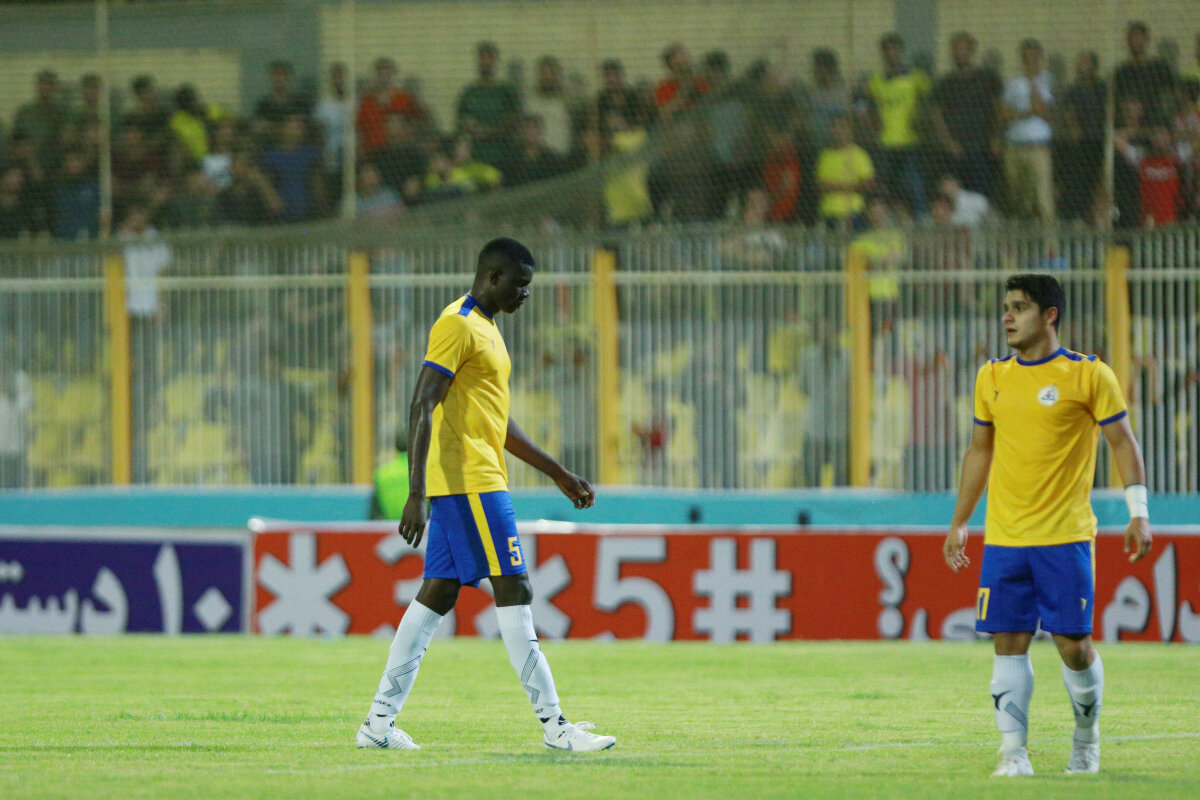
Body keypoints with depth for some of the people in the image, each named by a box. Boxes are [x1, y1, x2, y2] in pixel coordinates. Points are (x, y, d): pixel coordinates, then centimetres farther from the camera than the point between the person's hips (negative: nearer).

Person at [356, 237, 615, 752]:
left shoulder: (484, 328, 20)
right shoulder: (457, 325, -12)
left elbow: (500, 422, 28)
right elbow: (421, 408, -18)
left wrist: (558, 473, 28)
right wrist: (416, 493, -25)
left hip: (467, 484, 10)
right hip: (469, 481, -10)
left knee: (438, 593, 8)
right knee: (513, 589, -10)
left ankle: (380, 720, 9)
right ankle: (554, 725, -11)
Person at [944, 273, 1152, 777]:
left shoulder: (1089, 375, -3)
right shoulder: (992, 378, 11)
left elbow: (1122, 442, 0)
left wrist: (1138, 513, -9)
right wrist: (959, 522, 19)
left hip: (1065, 537, -4)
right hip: (1003, 538, 4)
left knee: (1073, 644, -3)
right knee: (1008, 644, -2)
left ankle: (1087, 738, 19)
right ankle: (1014, 753, 1)